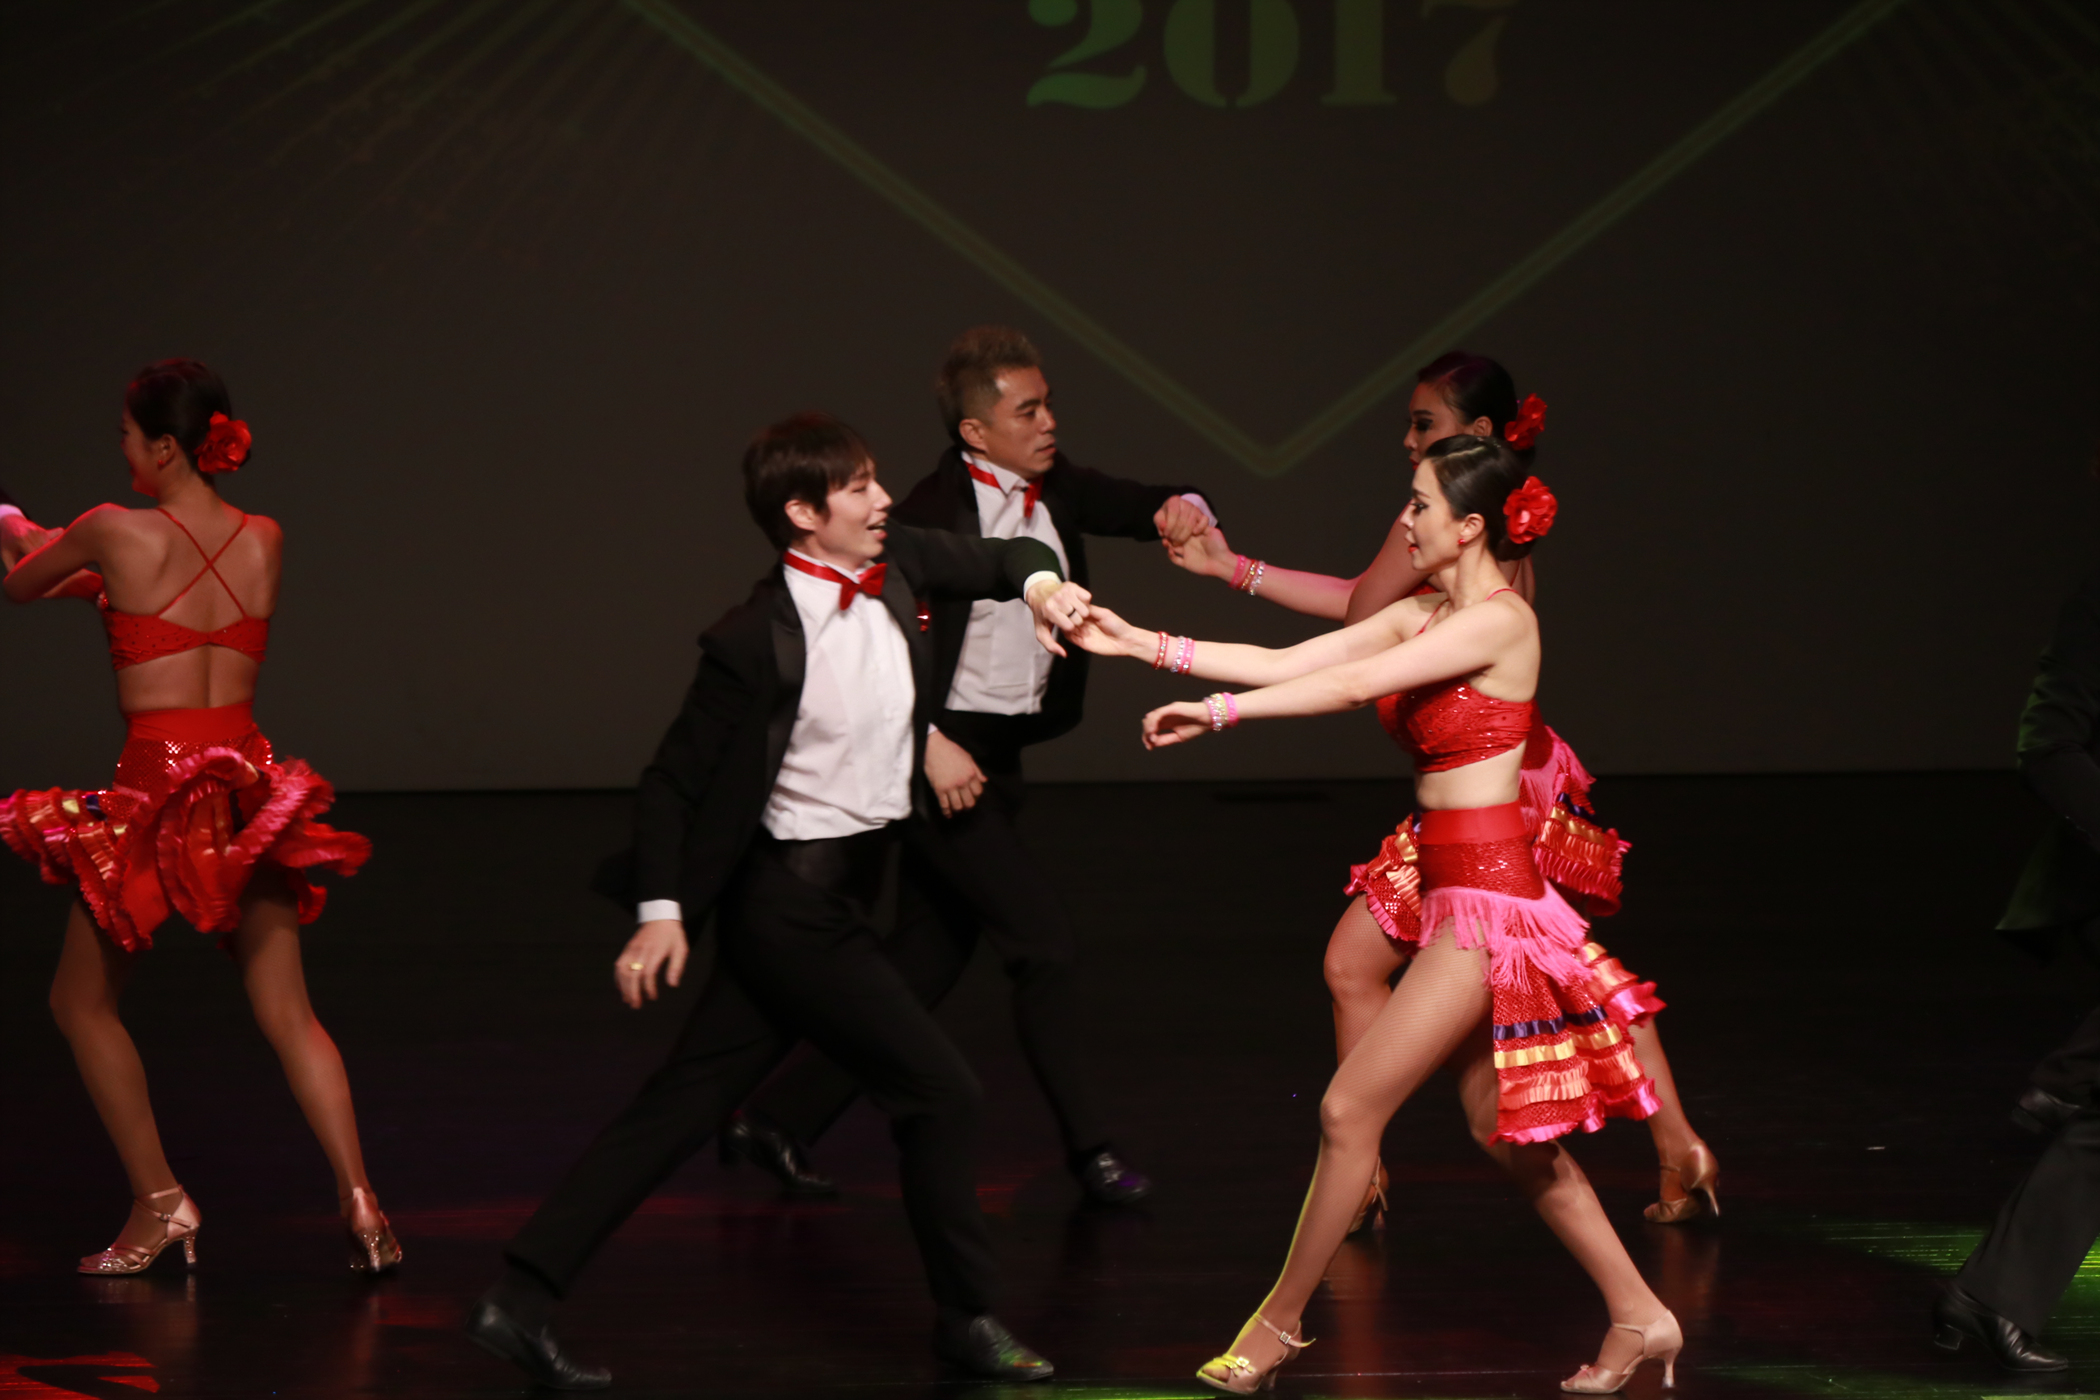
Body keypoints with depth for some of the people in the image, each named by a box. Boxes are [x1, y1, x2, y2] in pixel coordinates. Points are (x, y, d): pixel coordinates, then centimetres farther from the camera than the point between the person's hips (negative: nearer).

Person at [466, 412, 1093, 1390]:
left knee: (682, 1105, 8)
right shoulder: (757, 641, -18)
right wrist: (660, 911, -17)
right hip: (791, 900, -8)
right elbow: (672, 781, -11)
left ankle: (520, 1300, 10)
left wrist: (1039, 579, -5)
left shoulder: (892, 563, 3)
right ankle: (967, 1317, 14)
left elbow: (996, 560, 18)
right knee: (939, 1090, -2)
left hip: (846, 890, 8)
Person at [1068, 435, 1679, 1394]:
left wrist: (1218, 712, -25)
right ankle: (1638, 1316, 21)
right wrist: (1138, 645, 2)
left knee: (1350, 1109, -6)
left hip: (1487, 899, -9)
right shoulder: (1420, 617, 11)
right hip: (1455, 892, 9)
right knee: (1502, 1130, 13)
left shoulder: (1501, 621, -15)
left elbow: (1353, 685, -23)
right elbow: (1286, 664, 7)